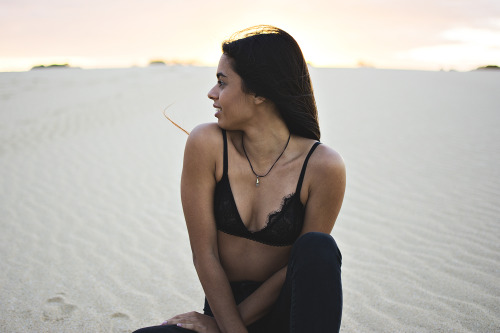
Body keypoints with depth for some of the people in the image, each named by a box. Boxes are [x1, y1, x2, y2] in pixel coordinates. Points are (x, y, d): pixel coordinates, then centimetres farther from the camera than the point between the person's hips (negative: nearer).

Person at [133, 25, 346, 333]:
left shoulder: (323, 166, -16)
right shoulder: (207, 145, -12)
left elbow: (305, 265, -10)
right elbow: (205, 254, -11)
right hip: (223, 305, 1)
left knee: (318, 247, -30)